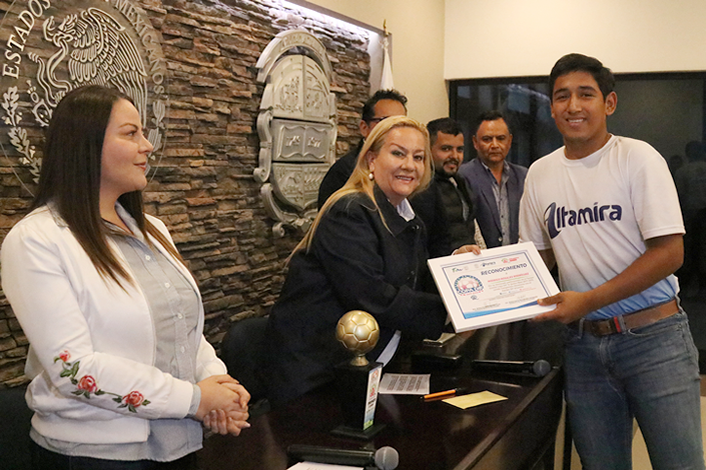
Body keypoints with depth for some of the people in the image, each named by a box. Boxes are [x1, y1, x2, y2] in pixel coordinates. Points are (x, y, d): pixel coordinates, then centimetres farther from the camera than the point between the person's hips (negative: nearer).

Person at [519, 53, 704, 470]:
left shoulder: (637, 158, -7)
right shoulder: (540, 174, 8)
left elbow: (669, 252, -13)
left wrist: (588, 300, -18)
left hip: (653, 336, -4)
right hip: (584, 343, 4)